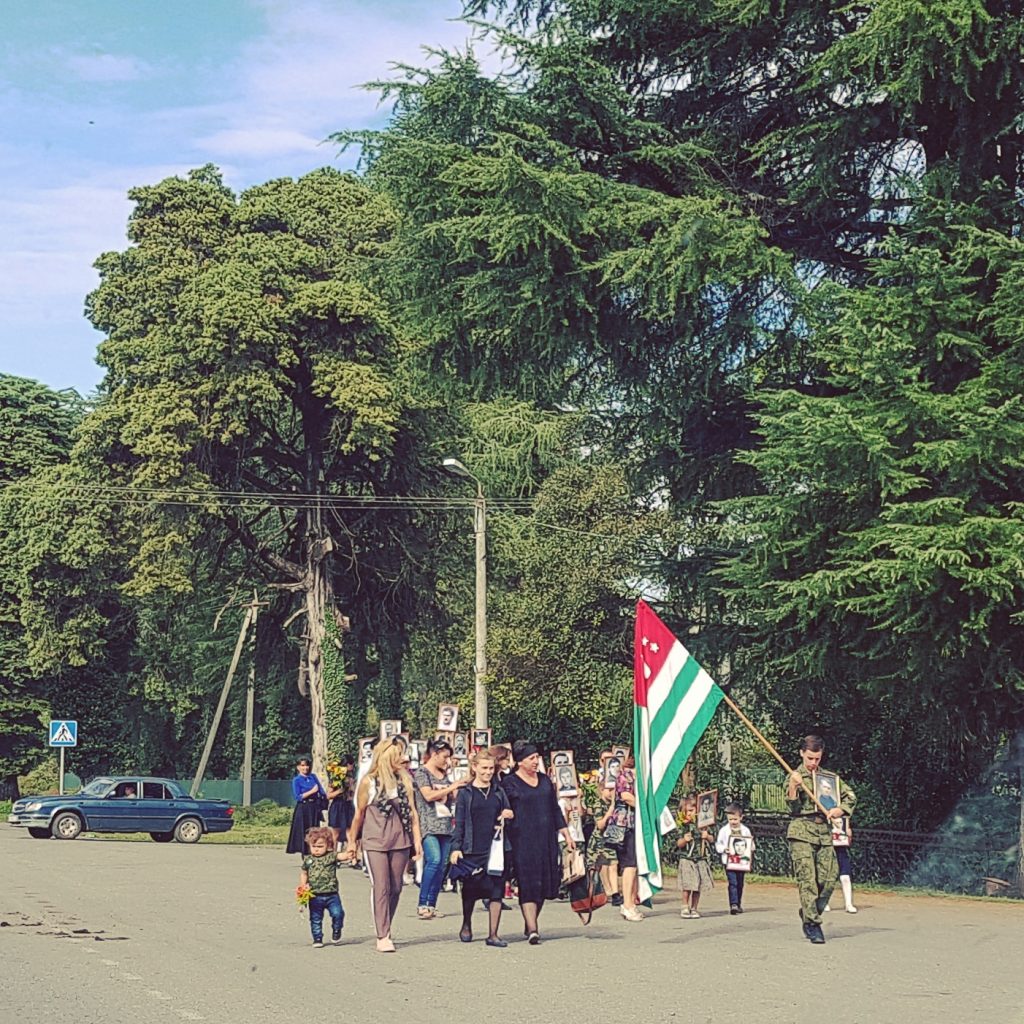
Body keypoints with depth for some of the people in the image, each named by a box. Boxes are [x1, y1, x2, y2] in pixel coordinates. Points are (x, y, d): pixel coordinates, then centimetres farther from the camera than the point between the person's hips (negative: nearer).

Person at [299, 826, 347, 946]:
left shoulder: (331, 856, -3)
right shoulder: (308, 860, 4)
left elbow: (341, 856, -20)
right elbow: (303, 873, 14)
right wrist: (303, 886, 0)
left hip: (331, 894, -2)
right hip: (315, 896, 2)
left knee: (337, 913, -13)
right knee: (315, 918, 8)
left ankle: (336, 932, 13)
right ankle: (317, 938, 23)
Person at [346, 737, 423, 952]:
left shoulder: (405, 780, 6)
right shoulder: (369, 782, -4)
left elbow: (412, 811, 8)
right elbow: (359, 814, 5)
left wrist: (417, 840, 3)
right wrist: (352, 841, 10)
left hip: (400, 841, 4)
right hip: (374, 842, -4)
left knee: (395, 888, 6)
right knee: (381, 888, -8)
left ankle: (385, 930, 20)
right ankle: (382, 937, -8)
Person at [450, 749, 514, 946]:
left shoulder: (499, 792, 12)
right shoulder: (465, 793, 3)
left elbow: (507, 815, 20)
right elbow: (459, 822, 2)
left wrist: (509, 816, -4)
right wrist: (456, 847, -6)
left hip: (495, 849, 2)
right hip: (472, 849, -2)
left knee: (496, 890, -2)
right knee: (470, 889, 6)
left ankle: (493, 934, 3)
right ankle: (466, 926, 29)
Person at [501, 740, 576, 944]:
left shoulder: (545, 781, 15)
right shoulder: (510, 783, -1)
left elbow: (555, 810, 18)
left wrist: (566, 835, 16)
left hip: (546, 840, 5)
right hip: (522, 841, -5)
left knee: (544, 883, 6)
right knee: (528, 883, -10)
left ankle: (530, 923, 21)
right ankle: (532, 929, -13)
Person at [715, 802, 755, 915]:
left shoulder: (745, 830, 6)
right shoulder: (724, 830, 0)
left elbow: (751, 845, 11)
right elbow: (718, 844, 3)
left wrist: (751, 849, -10)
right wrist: (724, 849, -16)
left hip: (742, 861, 3)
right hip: (729, 861, -3)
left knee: (740, 883, 11)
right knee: (732, 883, -13)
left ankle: (738, 904, 24)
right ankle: (733, 904, -18)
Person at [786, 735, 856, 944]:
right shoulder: (794, 777, 3)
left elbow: (850, 796, 22)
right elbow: (793, 807, -6)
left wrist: (840, 809, 3)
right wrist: (793, 787, -23)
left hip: (824, 833, 5)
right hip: (801, 833, -5)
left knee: (829, 879, 0)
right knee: (807, 879, -11)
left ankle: (809, 914, 20)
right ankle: (812, 925, -8)